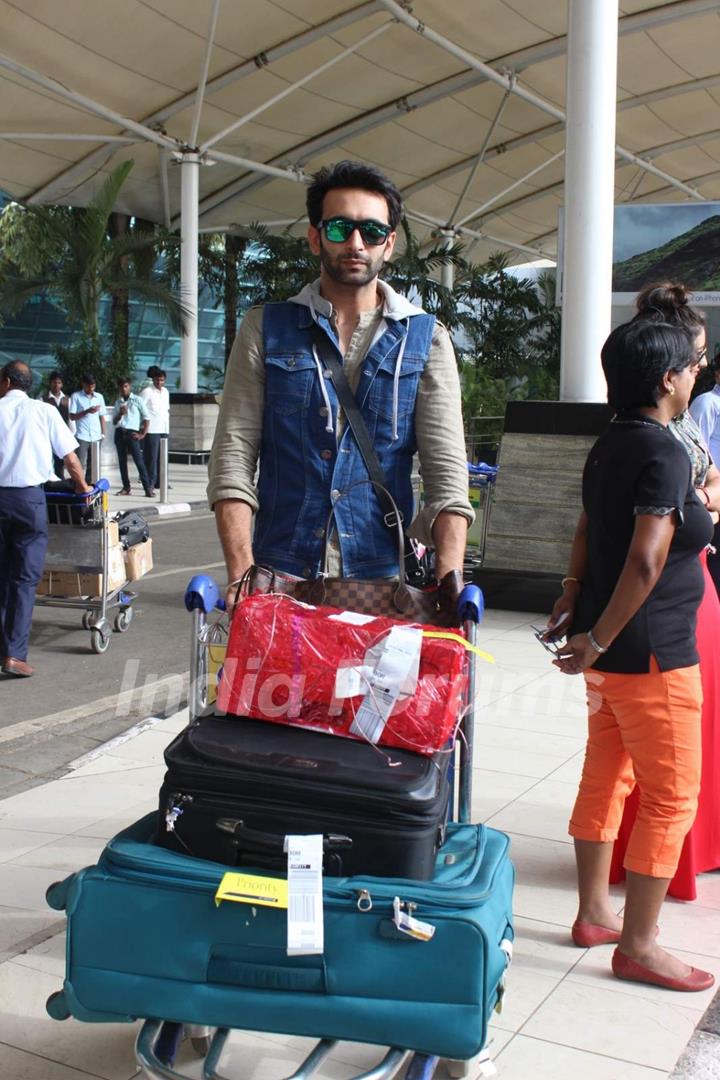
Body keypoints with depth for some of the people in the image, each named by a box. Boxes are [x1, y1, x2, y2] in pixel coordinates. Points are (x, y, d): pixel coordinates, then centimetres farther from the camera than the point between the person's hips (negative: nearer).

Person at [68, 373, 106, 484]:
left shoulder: (99, 397, 10)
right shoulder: (76, 396, -1)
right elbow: (72, 416, -5)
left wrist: (103, 433, 8)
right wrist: (87, 411, -16)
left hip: (96, 437, 4)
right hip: (82, 437, -4)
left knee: (93, 465, 7)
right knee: (80, 465, -6)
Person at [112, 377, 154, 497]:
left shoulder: (137, 400, 3)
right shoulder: (118, 403, 16)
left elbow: (146, 418, 1)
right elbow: (114, 422, 15)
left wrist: (142, 434, -7)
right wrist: (120, 414, -5)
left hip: (132, 433, -5)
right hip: (119, 433, 5)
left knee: (139, 461, -11)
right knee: (122, 461, 5)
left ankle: (148, 488, -13)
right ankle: (126, 487, 11)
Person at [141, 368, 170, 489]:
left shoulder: (165, 391, 16)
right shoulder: (147, 391, -5)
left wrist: (167, 426, 15)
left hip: (164, 429, 7)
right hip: (152, 429, -7)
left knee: (162, 456, 8)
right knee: (151, 456, -6)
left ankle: (159, 481, 14)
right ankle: (150, 482, -2)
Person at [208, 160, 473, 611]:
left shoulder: (426, 340, 6)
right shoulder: (266, 329, 6)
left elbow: (446, 470, -2)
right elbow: (234, 452, 0)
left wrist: (450, 578, -17)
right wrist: (240, 573, -12)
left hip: (380, 574, 0)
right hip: (279, 572, 0)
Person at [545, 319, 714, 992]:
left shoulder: (609, 445, 10)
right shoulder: (663, 452, -18)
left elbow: (586, 532, 14)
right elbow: (646, 562, -24)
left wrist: (574, 597, 13)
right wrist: (597, 640, -17)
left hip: (608, 646, 9)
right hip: (649, 651, -9)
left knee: (604, 778, 18)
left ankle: (593, 914, 31)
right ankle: (637, 947, 11)